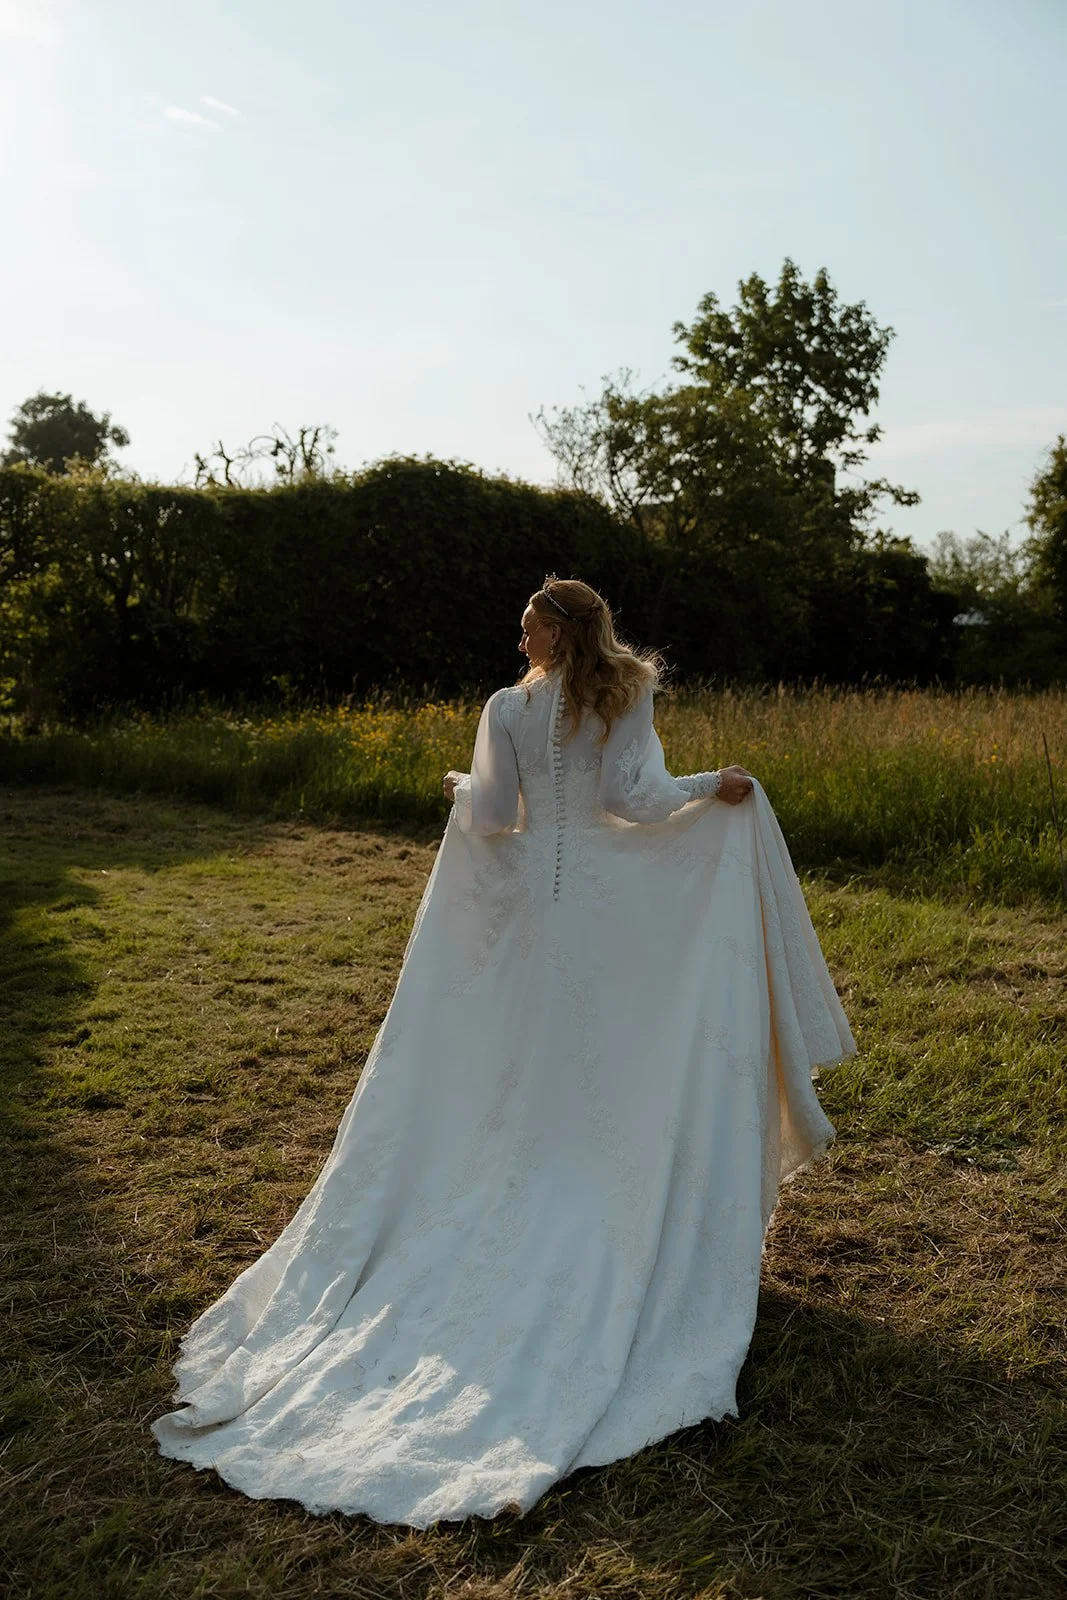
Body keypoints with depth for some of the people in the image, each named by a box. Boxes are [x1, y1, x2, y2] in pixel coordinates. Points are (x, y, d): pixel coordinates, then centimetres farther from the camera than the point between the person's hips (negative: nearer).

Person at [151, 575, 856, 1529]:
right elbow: (635, 796, -16)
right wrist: (719, 787, -7)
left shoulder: (507, 709, -2)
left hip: (527, 909, 1)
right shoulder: (626, 704, -4)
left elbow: (487, 815, -5)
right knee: (618, 1077, 9)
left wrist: (461, 792, 16)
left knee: (524, 1078, 13)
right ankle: (619, 1238, 17)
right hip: (616, 917, -1)